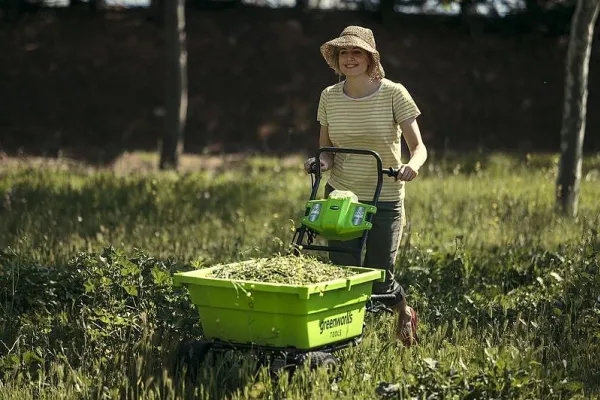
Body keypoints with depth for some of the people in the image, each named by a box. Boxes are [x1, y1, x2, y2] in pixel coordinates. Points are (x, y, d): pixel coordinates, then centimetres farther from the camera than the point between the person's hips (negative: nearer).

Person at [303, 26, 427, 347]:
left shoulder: (393, 94, -8)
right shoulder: (329, 97, 2)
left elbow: (419, 147, -10)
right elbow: (326, 149, 10)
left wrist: (412, 165, -32)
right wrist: (322, 161, -13)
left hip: (385, 200, -3)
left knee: (378, 278, -1)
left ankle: (405, 312, 33)